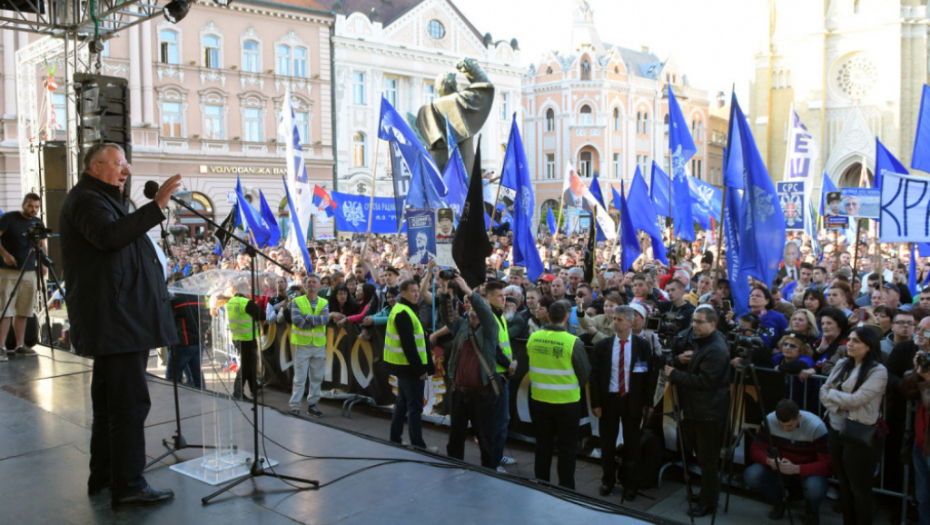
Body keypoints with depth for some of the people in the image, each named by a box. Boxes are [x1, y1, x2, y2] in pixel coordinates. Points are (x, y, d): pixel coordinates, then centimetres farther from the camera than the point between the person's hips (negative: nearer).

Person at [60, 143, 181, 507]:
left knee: (110, 400, 17)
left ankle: (103, 476, 28)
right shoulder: (86, 200, -10)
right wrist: (156, 206, -36)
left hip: (115, 319, 12)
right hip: (115, 319, -12)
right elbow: (111, 236, -31)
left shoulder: (100, 200, 24)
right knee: (130, 401, -10)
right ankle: (127, 486, -5)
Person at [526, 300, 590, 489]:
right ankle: (566, 488, 16)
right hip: (566, 401, -4)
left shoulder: (533, 338, -6)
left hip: (539, 400, 4)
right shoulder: (573, 342, -18)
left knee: (543, 443, 17)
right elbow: (585, 374, -8)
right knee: (566, 446, 10)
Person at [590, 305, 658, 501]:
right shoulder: (602, 345, -2)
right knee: (607, 442, 10)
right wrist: (595, 403, -4)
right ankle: (608, 480, 30)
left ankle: (630, 485, 26)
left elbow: (650, 376, -2)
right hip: (608, 399, 1)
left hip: (633, 401, -1)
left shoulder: (643, 346, -5)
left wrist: (647, 403, -5)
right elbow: (594, 375, 0)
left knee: (632, 444, 9)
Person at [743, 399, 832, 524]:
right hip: (780, 470, 2)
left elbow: (828, 465, -23)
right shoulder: (770, 420, -17)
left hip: (808, 472, -2)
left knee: (815, 489, -38)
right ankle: (779, 502, 6)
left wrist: (797, 469, -38)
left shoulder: (816, 427, -24)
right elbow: (756, 450, -9)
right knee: (750, 475, -27)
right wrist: (768, 460, -33)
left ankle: (812, 510, 3)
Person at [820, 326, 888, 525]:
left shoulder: (878, 371, -13)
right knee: (844, 485, 17)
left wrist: (832, 393, -5)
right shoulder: (842, 364, 8)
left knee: (859, 488, 5)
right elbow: (823, 391, 5)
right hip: (836, 430, 7)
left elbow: (855, 400, -21)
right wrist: (838, 406, -12)